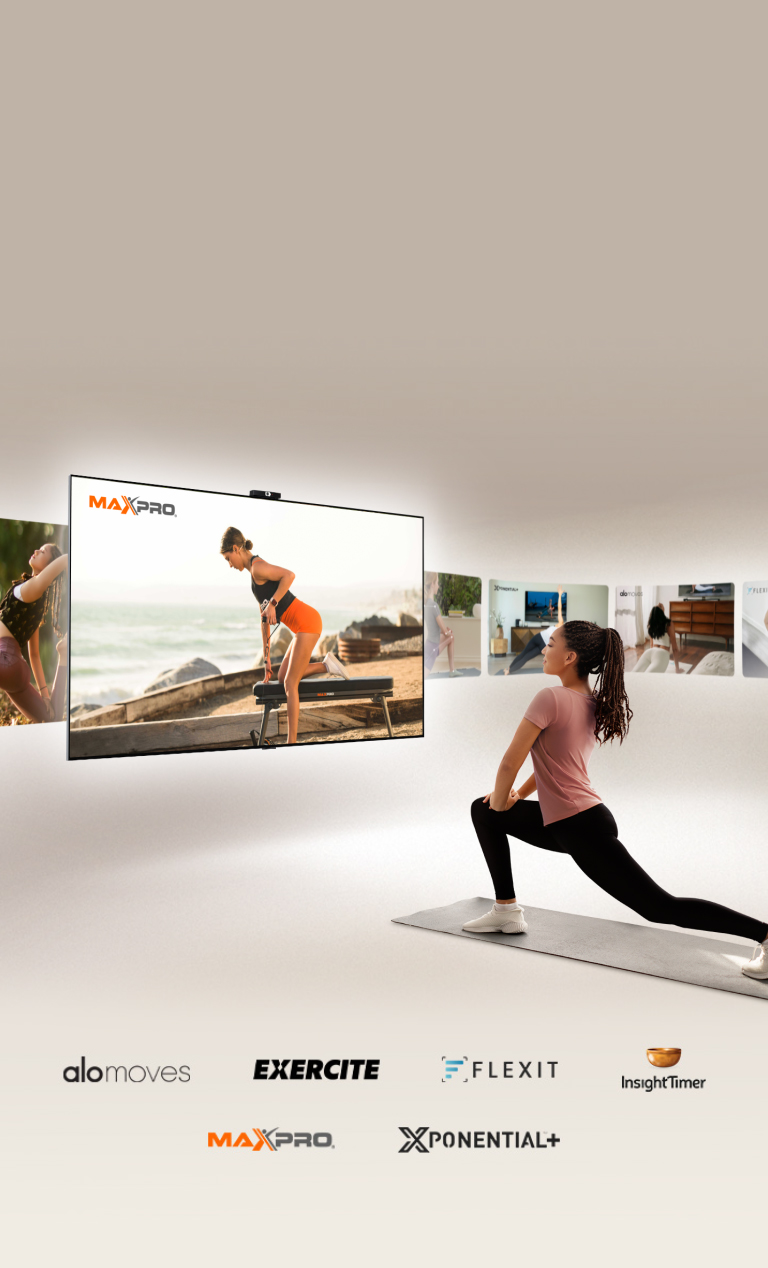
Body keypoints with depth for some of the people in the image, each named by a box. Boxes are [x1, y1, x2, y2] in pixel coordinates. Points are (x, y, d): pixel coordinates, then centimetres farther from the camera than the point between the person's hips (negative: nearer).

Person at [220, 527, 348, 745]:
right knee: (282, 678, 13)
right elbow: (264, 619, 22)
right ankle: (326, 665, 9)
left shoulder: (257, 567, -9)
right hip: (303, 626, 10)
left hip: (306, 621, -10)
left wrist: (272, 604, -25)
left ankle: (292, 741, -6)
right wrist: (266, 658, 22)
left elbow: (289, 575, -28)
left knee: (290, 684, -7)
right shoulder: (254, 574, 20)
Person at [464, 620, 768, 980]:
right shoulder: (593, 702, 9)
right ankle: (507, 912, 20)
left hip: (581, 829, -10)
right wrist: (517, 797, 23)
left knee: (660, 907, -5)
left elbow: (510, 763, -15)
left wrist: (500, 803, 4)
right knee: (482, 810, 17)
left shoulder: (550, 698, -18)